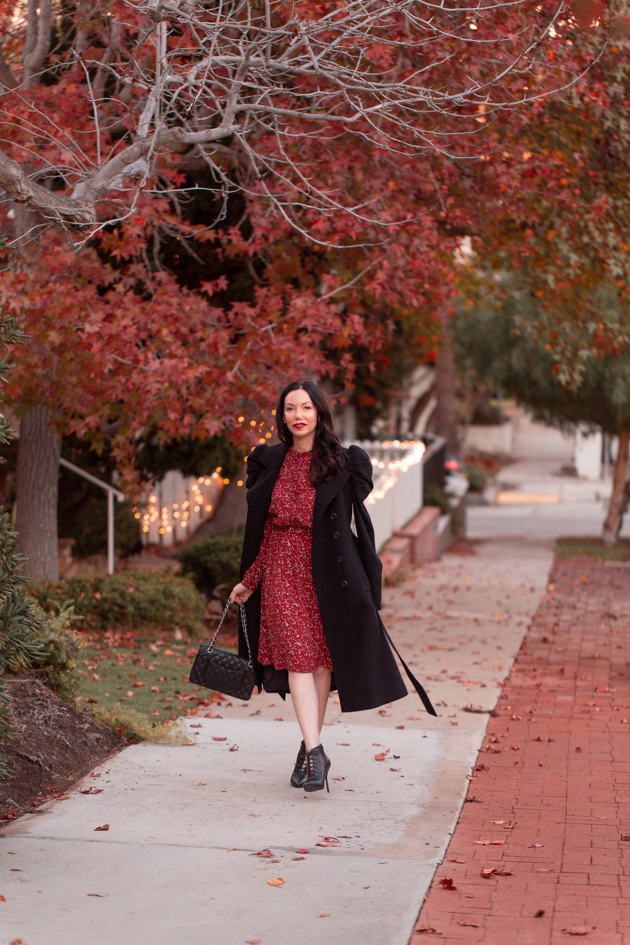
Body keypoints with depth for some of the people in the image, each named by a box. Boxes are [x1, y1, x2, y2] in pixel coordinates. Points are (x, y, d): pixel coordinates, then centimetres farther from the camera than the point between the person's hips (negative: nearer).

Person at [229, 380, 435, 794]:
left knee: (323, 657, 4)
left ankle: (311, 745, 20)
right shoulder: (270, 462, 7)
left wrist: (366, 585, -7)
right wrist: (249, 581, 9)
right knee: (297, 656, -8)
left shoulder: (343, 464, -1)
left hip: (326, 569, -1)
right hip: (282, 570, 1)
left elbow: (355, 524, -1)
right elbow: (263, 530, 11)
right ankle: (315, 752, -11)